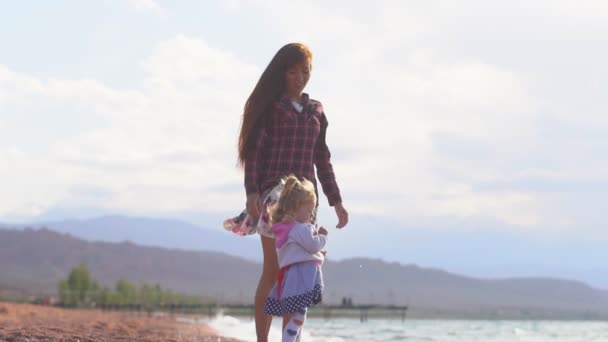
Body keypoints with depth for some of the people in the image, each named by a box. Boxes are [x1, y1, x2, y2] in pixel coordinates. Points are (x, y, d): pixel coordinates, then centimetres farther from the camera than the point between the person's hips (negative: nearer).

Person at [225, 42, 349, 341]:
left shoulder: (316, 111, 17)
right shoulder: (269, 105, 3)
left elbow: (322, 159, 20)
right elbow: (254, 150, -3)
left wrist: (336, 201, 17)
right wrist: (252, 192, -15)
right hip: (273, 190, -4)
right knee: (273, 270, -8)